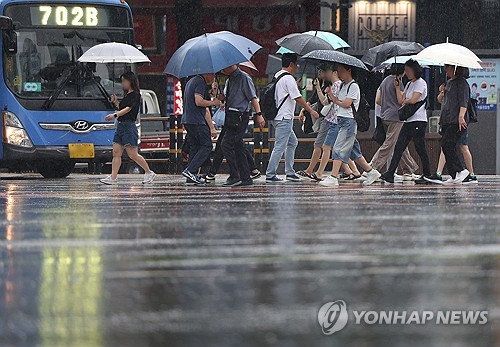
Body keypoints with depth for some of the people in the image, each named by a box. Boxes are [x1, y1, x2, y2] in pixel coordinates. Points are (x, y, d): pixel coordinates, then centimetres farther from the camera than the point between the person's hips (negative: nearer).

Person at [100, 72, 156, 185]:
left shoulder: (135, 95, -8)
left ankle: (149, 173, 7)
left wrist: (115, 115, -27)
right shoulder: (126, 95, 20)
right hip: (120, 125, 9)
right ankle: (113, 177, -2)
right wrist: (116, 102, 11)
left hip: (129, 126, -9)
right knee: (116, 153, 0)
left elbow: (128, 109, -18)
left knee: (133, 154, -7)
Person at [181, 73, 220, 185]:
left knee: (195, 147, 10)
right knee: (206, 146, -6)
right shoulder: (201, 82, -10)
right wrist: (213, 103, -5)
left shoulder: (191, 81, 23)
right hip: (197, 121, -10)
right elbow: (198, 102, -21)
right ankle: (190, 171, -16)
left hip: (187, 120, 10)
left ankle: (190, 178, 6)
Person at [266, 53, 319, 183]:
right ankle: (270, 175, -8)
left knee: (292, 142, 18)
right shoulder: (289, 79, -15)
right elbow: (298, 98, -15)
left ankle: (290, 172, 19)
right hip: (284, 118, -10)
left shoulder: (277, 76, 14)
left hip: (276, 116, 10)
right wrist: (311, 111, -7)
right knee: (280, 146, -8)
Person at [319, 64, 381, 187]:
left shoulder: (353, 86, -9)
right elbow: (337, 100, 15)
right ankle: (371, 172, 18)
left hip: (349, 120, -9)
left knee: (339, 148, -12)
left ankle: (333, 177, -14)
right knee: (353, 150, 11)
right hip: (342, 119, 9)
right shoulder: (342, 85, 18)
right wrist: (330, 93, 1)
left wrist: (336, 101, -2)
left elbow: (347, 103, -15)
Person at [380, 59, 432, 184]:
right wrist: (397, 87, 12)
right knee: (399, 147, 1)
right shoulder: (409, 84, 20)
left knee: (420, 148, -5)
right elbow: (401, 100, 13)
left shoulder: (421, 83, -7)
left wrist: (405, 101, 2)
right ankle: (390, 173, -3)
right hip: (408, 120, 9)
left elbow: (413, 100, -17)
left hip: (418, 120, -9)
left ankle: (427, 175, 2)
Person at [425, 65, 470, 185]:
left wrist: (461, 116, -27)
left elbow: (463, 102, -16)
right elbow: (441, 101, 27)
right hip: (446, 121, 9)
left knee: (447, 145, -18)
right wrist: (442, 93, 7)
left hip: (456, 122, -9)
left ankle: (461, 170, -14)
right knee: (447, 148, 4)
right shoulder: (448, 83, 20)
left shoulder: (461, 82, -7)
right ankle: (454, 176, 5)